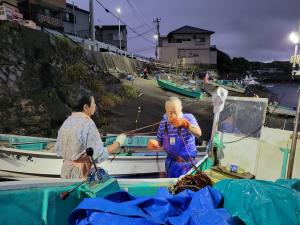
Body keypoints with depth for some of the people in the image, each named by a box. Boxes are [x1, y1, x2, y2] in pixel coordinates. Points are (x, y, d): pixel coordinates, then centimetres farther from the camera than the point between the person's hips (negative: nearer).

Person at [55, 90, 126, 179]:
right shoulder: (88, 124, -20)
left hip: (66, 170, 8)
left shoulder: (67, 121, 1)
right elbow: (99, 155, -19)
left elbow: (58, 150, 8)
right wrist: (117, 143, -9)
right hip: (82, 173, -8)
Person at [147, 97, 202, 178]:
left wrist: (185, 123, -48)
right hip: (171, 163, 3)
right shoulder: (164, 123, -6)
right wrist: (154, 144, -18)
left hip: (188, 163, -3)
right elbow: (160, 144, 4)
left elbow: (198, 134, -32)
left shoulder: (189, 118, -14)